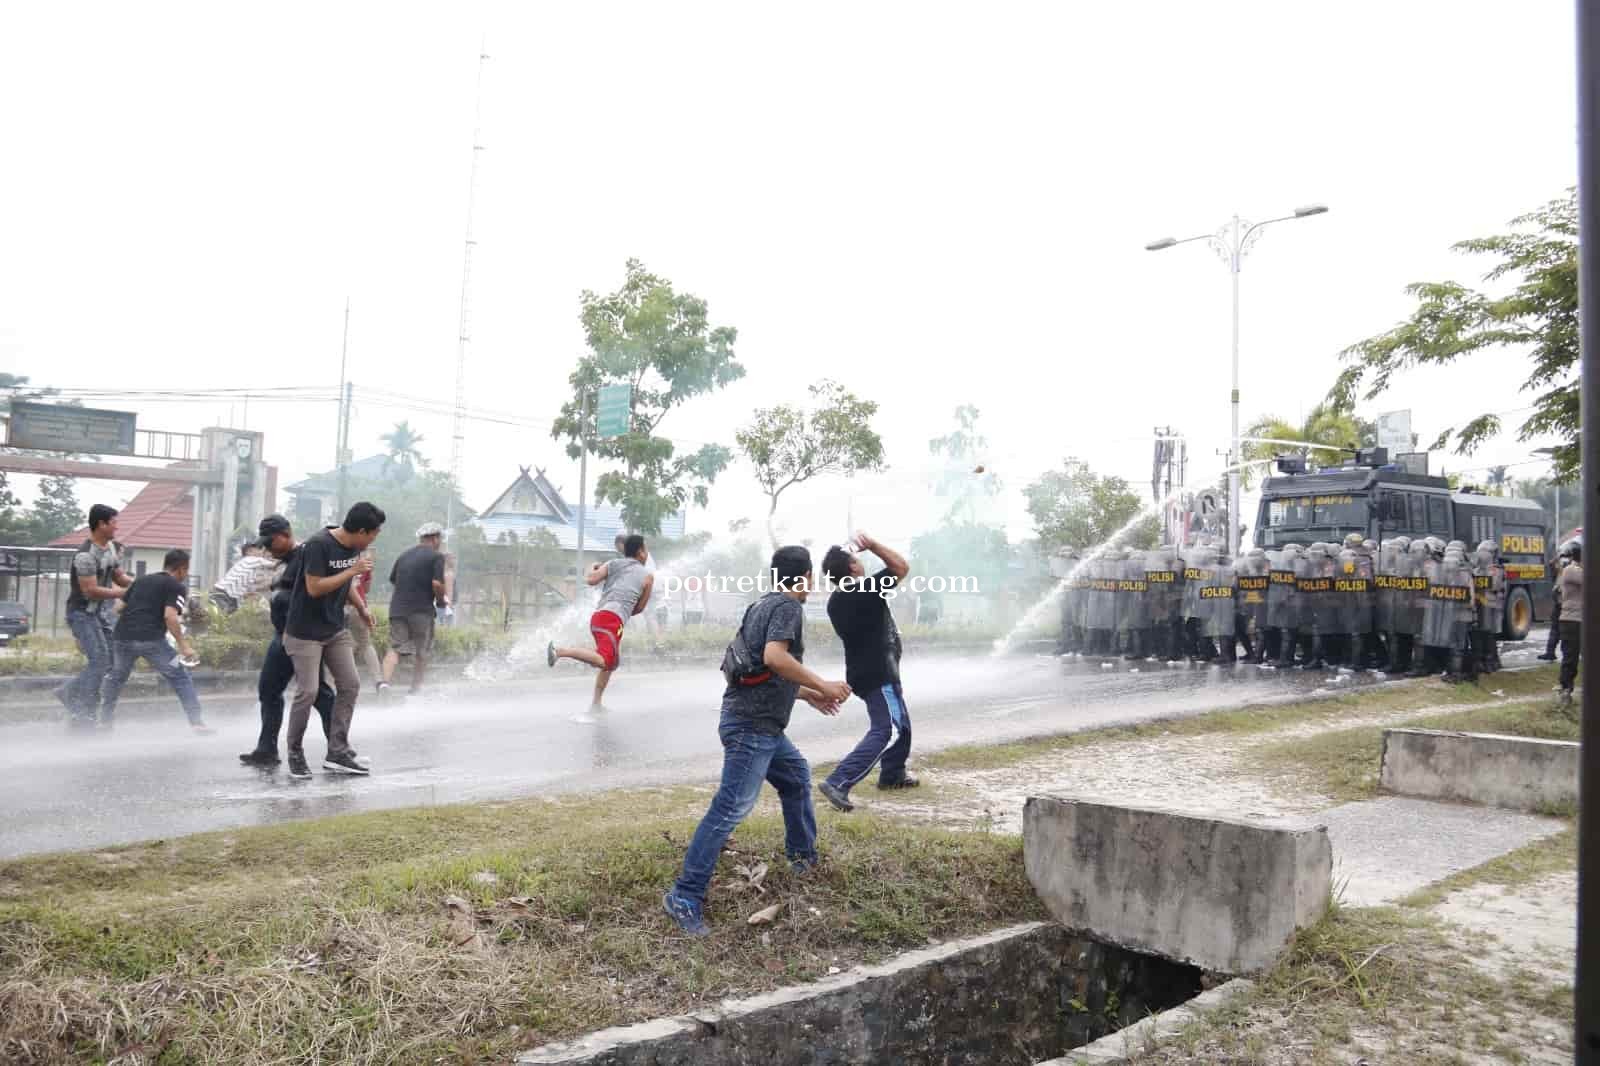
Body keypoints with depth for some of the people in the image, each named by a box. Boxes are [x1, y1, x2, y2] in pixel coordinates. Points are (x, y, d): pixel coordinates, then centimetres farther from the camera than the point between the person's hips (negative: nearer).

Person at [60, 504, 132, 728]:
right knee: (99, 659, -12)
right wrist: (124, 594, -22)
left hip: (103, 612, 9)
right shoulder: (86, 555, -22)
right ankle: (82, 715, -2)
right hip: (82, 613, -9)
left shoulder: (112, 548, 6)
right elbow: (90, 591, -25)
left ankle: (70, 693, 24)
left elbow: (119, 577, 13)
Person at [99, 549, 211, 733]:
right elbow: (170, 616, -11)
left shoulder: (141, 580, 22)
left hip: (122, 637, 5)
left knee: (116, 678, 28)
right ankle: (197, 722, -1)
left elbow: (120, 607, 22)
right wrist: (183, 645, -10)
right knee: (180, 677, 4)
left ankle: (104, 720, 32)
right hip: (151, 640, -5)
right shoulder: (177, 587, 3)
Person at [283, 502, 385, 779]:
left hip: (335, 630, 8)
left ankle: (337, 753, 9)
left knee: (350, 685, 2)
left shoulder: (354, 547, 2)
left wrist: (362, 608, 6)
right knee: (307, 692, -7)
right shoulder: (318, 545, -21)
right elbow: (314, 588, -25)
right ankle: (295, 754, 11)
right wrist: (353, 570, -24)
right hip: (305, 631, -8)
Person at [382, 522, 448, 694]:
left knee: (395, 648, 3)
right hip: (422, 611, -4)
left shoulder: (404, 554, 15)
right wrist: (441, 600, 1)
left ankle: (385, 681, -18)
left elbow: (392, 579, 19)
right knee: (421, 651, 13)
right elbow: (437, 584, -16)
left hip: (397, 609, 4)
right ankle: (416, 687, 19)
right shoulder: (437, 556, -4)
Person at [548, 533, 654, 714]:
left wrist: (592, 568, 24)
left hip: (597, 616, 7)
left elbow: (590, 580, 4)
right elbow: (639, 608, 14)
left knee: (611, 663, 23)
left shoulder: (613, 564, 19)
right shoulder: (647, 576, 12)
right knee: (604, 661, -21)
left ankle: (596, 704, 22)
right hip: (612, 618, -7)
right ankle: (559, 651, -33)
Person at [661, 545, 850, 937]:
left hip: (759, 723, 10)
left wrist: (808, 694, 28)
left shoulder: (764, 605, 17)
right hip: (753, 725, -10)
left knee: (797, 775, 27)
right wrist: (823, 686, -18)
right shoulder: (788, 606, -10)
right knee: (731, 808, -12)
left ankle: (803, 857, 40)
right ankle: (685, 896, -11)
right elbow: (775, 657, -27)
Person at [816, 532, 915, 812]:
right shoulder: (867, 590, -20)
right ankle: (838, 783, -23)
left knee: (901, 723, 27)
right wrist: (871, 545, -5)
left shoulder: (835, 601, 3)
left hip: (864, 672, 9)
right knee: (886, 732, -12)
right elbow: (902, 566, -10)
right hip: (878, 673, -9)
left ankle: (892, 774, 41)